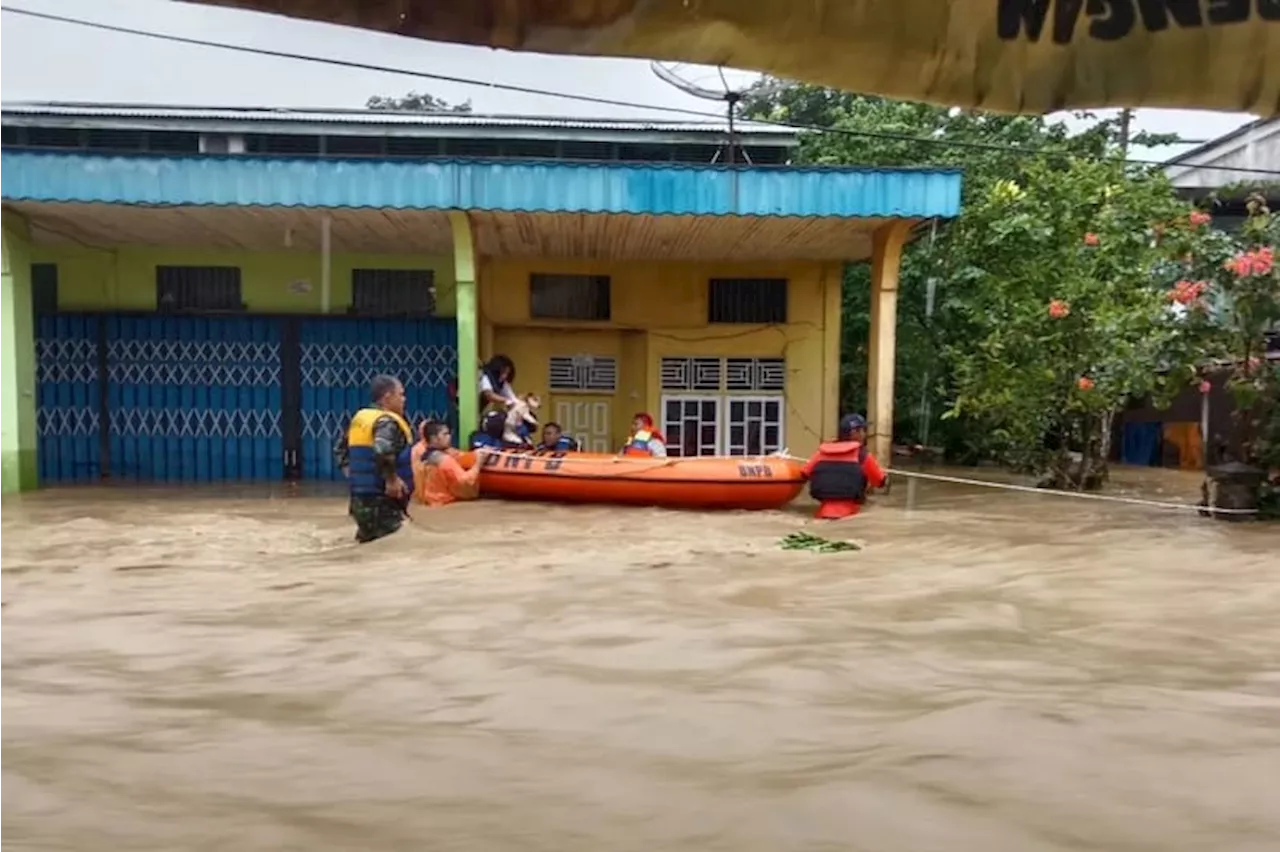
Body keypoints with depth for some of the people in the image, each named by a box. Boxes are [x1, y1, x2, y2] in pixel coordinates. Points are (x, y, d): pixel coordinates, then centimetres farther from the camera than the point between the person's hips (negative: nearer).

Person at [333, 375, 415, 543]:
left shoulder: (359, 418, 14)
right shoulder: (387, 422, -14)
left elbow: (341, 449, 25)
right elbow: (382, 450, -34)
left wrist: (350, 472, 22)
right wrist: (392, 479, -23)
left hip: (360, 498, 10)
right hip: (382, 501, -9)